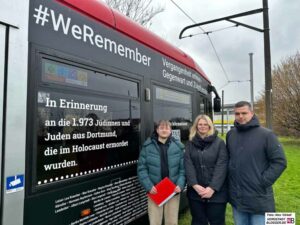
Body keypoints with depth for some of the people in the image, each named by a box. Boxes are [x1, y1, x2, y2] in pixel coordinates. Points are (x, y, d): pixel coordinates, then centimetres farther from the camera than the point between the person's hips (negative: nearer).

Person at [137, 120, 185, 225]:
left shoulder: (178, 146, 1)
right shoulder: (148, 146, -5)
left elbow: (183, 168, 2)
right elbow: (141, 168, -4)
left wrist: (180, 185, -10)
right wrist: (149, 186, -12)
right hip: (154, 191, -1)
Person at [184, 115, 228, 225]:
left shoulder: (219, 143, 0)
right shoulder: (190, 144, 6)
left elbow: (221, 166, -8)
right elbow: (188, 165, -3)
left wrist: (212, 188, -16)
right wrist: (195, 185, -14)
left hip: (216, 192, -2)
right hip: (195, 192, 2)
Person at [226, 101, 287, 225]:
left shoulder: (266, 134, -10)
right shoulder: (230, 134, 4)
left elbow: (279, 162, -9)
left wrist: (263, 181, -12)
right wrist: (229, 179, 5)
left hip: (259, 198, -4)